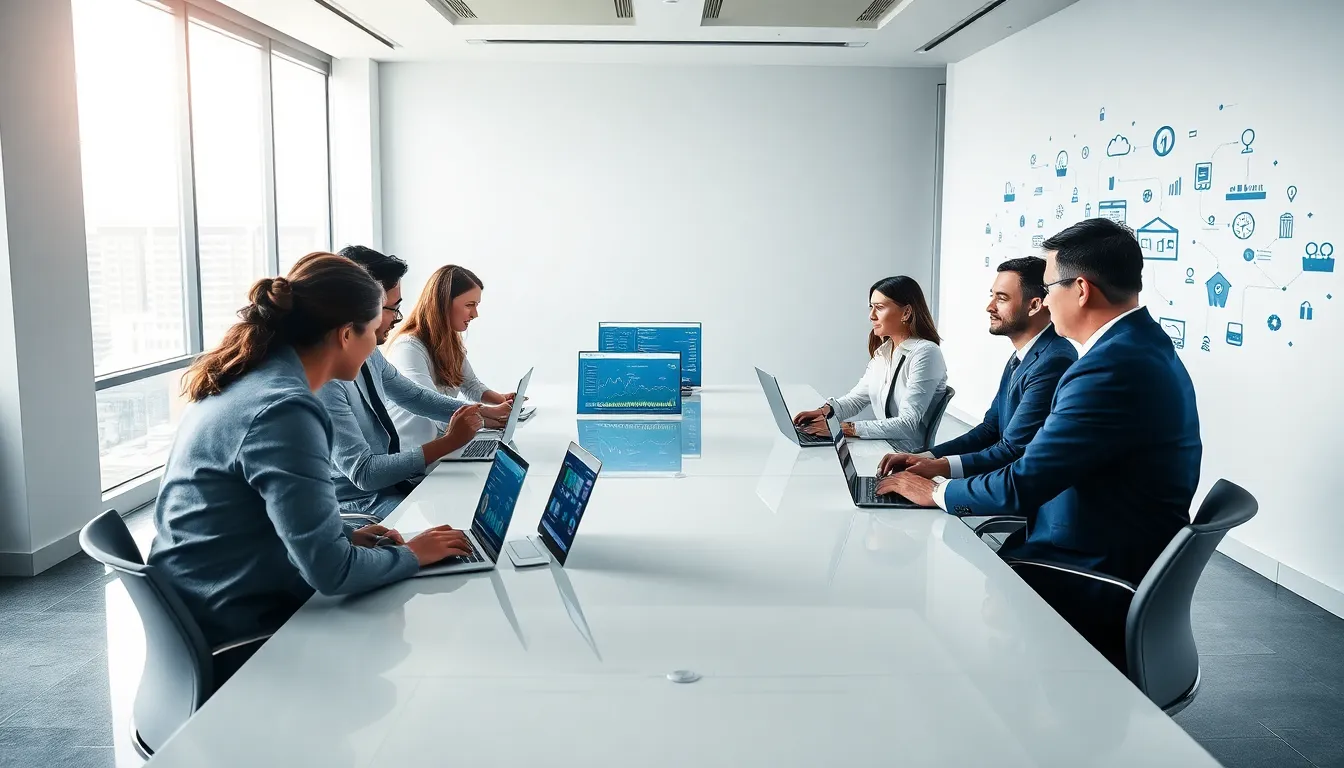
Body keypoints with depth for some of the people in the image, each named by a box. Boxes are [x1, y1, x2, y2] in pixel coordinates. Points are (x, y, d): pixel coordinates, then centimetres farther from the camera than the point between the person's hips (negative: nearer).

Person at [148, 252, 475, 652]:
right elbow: (330, 571, -26)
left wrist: (344, 537, 4)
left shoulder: (251, 380, 3)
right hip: (237, 633, -8)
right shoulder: (283, 410, -25)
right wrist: (413, 554, -10)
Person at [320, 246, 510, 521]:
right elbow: (362, 472, -26)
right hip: (360, 502, -8)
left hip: (390, 479, 8)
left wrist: (485, 411, 9)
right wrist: (448, 442, -23)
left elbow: (414, 396, 17)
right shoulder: (324, 376, -26)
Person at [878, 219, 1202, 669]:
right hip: (1123, 566, 9)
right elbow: (1047, 456, 10)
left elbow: (1022, 486, -24)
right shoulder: (1142, 345, 7)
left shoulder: (1113, 367, -26)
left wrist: (936, 492, -7)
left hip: (1098, 591, -9)